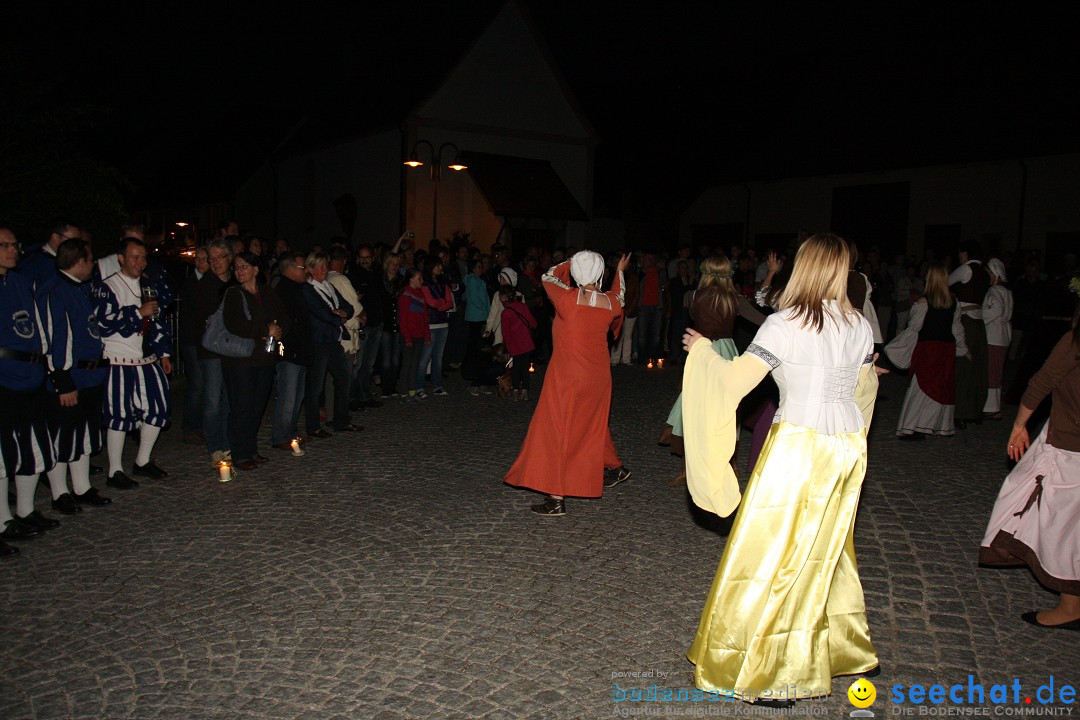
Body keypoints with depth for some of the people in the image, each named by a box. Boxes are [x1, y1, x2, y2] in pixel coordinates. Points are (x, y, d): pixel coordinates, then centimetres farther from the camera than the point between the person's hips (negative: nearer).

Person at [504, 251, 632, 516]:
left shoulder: (566, 298, -18)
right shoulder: (610, 303, -6)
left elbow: (548, 276, 3)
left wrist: (571, 261, 16)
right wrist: (619, 272, 34)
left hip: (567, 376, -5)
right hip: (598, 374, 6)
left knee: (557, 430, 1)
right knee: (593, 424, 26)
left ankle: (557, 498, 3)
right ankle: (614, 467, 44)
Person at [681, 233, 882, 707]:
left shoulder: (785, 325, -15)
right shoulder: (859, 326, 4)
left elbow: (735, 380, -16)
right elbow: (863, 389, 16)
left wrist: (702, 348, 1)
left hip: (798, 445, -7)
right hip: (848, 446, 7)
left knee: (774, 554, 4)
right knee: (826, 547, 23)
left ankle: (774, 678, 12)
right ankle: (845, 647, 41)